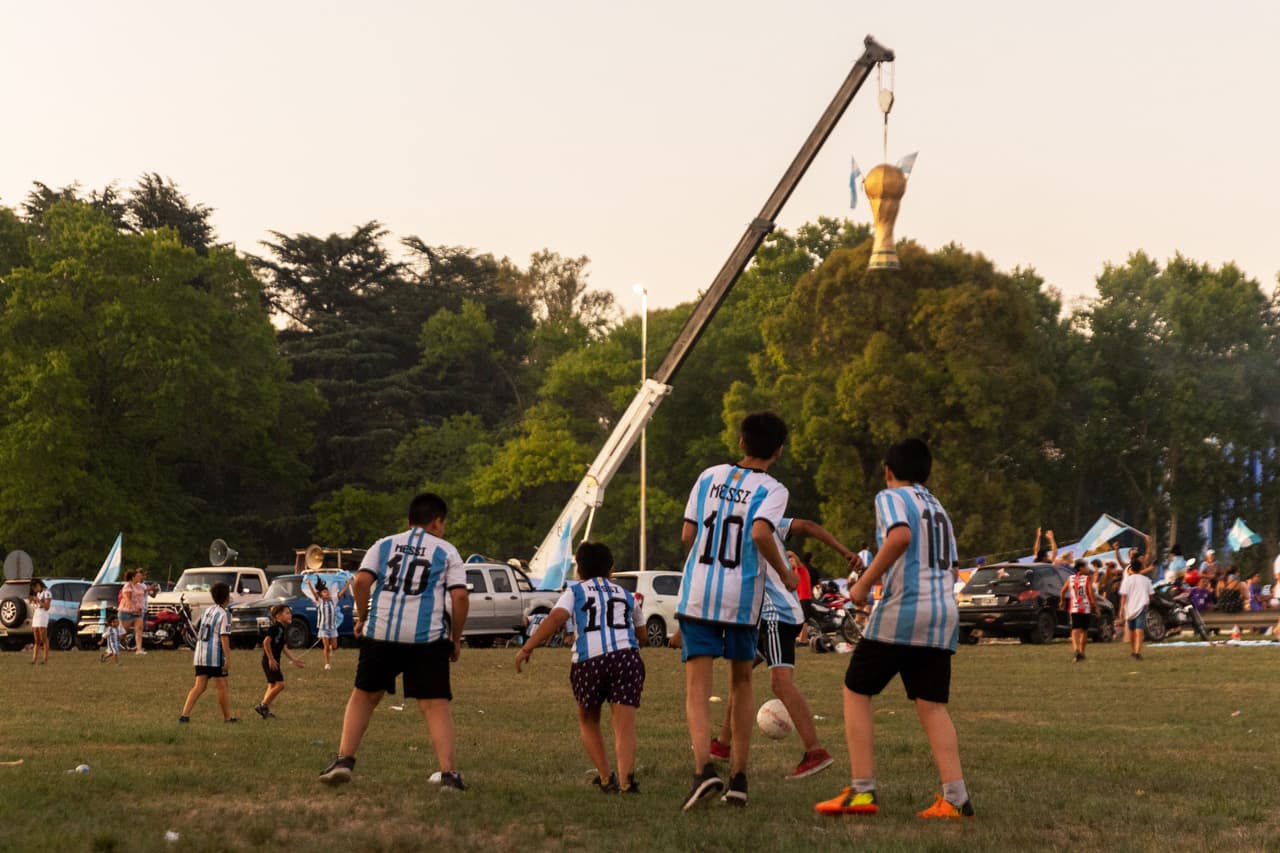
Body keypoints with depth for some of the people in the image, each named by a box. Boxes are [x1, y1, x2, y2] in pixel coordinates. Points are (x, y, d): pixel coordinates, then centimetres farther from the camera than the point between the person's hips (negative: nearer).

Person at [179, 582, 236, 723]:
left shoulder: (207, 611, 17)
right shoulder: (224, 615, -7)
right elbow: (224, 637, -15)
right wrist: (228, 659, -16)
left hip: (200, 653, 7)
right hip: (215, 655, -7)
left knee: (199, 686, 3)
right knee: (222, 686, 5)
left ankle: (185, 715, -10)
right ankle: (227, 717, 12)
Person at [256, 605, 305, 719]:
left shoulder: (283, 629, 14)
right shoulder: (276, 628, -15)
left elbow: (284, 648, 21)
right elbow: (266, 642, -23)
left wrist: (294, 660, 20)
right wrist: (271, 659, -22)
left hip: (274, 661, 10)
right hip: (270, 661, -10)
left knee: (272, 686, 12)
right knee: (279, 684, -12)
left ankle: (266, 710, 16)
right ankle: (262, 705, -6)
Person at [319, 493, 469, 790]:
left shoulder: (384, 545, 14)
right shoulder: (446, 552, 10)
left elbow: (361, 581, -1)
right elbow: (459, 596, -2)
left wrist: (362, 617, 12)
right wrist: (456, 639, 7)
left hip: (381, 633, 2)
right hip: (428, 638, -2)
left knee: (364, 696, 18)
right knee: (436, 705, 1)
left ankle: (344, 760, 11)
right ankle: (449, 774, -9)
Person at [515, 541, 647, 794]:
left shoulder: (575, 592, 15)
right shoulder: (626, 595, 25)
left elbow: (555, 618, -4)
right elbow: (642, 635, 35)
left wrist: (527, 648, -5)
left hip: (588, 661, -1)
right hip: (626, 656, 1)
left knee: (588, 721, 21)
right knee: (625, 725, -4)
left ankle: (606, 778, 15)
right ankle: (626, 778, -26)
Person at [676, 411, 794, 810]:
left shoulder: (709, 477, 9)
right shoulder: (772, 490, -2)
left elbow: (686, 536, 8)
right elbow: (761, 532, -20)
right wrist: (784, 573, -4)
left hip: (697, 594, 1)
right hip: (743, 598, -1)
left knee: (697, 686, -2)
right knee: (741, 683, 16)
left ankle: (704, 768, -24)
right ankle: (738, 778, 14)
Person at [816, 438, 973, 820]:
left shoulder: (890, 497, 0)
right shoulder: (939, 508, 23)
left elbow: (901, 536, -21)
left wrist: (865, 583, -16)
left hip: (902, 610, -7)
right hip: (945, 613, 7)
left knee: (856, 691, 5)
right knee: (932, 705, 6)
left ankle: (862, 792, -2)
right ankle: (955, 798, -9)